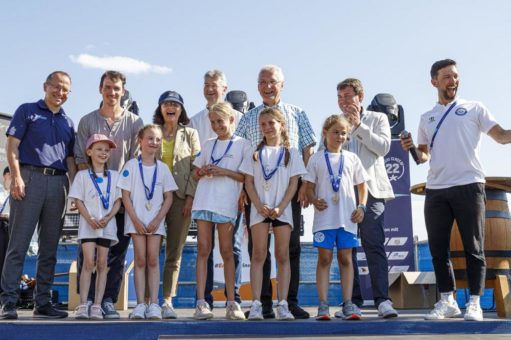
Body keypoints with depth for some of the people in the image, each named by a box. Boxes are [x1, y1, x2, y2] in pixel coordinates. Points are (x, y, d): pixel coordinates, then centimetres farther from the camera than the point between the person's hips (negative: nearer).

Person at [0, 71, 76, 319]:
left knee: (50, 247, 6)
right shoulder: (27, 111, 8)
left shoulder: (68, 122, 21)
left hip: (58, 184, 5)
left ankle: (43, 303, 12)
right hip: (30, 178, -5)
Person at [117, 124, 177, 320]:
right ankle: (140, 304, 2)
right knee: (140, 260, -2)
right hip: (136, 220, -1)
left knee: (153, 260, -1)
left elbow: (169, 197, 4)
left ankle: (154, 304, 1)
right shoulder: (131, 165, 0)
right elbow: (125, 195, -2)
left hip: (156, 221, 1)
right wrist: (136, 220, -10)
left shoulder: (162, 168, 6)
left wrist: (157, 220, -7)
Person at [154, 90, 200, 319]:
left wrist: (190, 196, -6)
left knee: (174, 253, 0)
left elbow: (196, 168, 5)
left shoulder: (190, 134, 11)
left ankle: (167, 301, 5)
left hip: (181, 196, 0)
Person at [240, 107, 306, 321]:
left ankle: (283, 305, 2)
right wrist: (259, 205, -10)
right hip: (260, 208, 0)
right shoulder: (255, 152, 10)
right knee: (258, 254, -4)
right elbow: (249, 182, 4)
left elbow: (293, 183, 1)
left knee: (282, 256, 0)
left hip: (282, 209, 0)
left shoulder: (290, 152, 8)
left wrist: (280, 207, -11)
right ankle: (256, 305, -3)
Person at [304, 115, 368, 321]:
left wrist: (361, 207, 1)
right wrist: (314, 200, -14)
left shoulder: (351, 158, 11)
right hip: (324, 217, -1)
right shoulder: (316, 159, 6)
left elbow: (362, 186, 14)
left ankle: (347, 304, 10)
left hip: (347, 218, 2)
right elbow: (309, 186, 5)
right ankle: (323, 305, 3)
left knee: (345, 258, 5)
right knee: (324, 258, 0)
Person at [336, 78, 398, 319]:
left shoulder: (377, 119, 13)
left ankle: (382, 300, -8)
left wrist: (358, 125, -4)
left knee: (374, 245, -8)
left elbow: (383, 147, -3)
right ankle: (353, 302, 5)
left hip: (370, 190, -2)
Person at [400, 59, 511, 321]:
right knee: (438, 249, 5)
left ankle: (474, 302, 4)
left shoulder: (474, 109, 9)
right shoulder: (426, 118, 19)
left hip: (469, 186, -3)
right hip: (436, 190, 4)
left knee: (473, 248, -1)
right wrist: (413, 149, -1)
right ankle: (447, 301, 14)